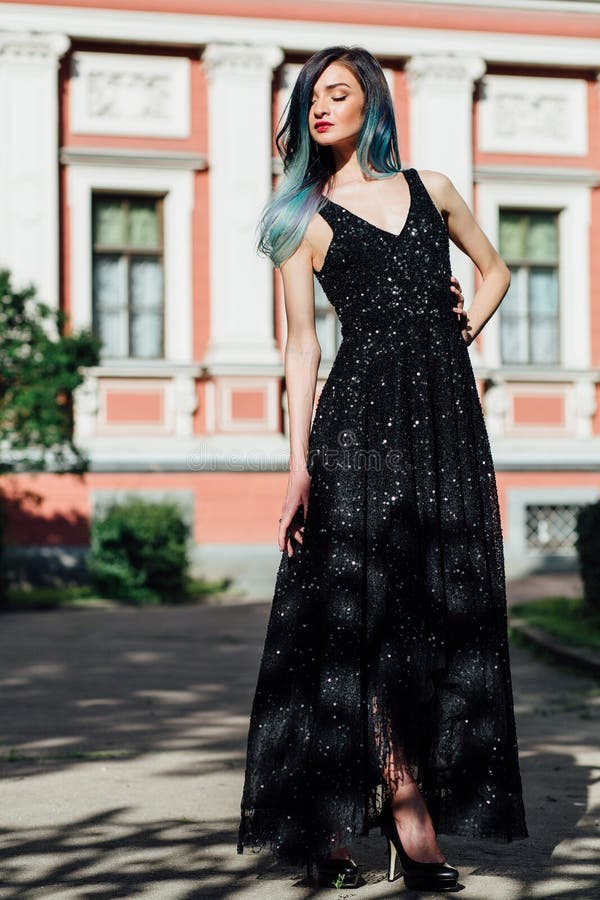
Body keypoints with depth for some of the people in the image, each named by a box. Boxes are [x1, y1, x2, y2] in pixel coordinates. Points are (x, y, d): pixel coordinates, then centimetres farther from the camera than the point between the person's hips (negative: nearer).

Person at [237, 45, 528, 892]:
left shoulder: (431, 189, 15)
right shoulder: (303, 220, 7)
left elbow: (494, 267, 29)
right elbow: (301, 345, 2)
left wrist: (466, 329, 9)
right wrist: (299, 463, -7)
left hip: (447, 416, 3)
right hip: (362, 417, -3)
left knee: (444, 607, -1)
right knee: (367, 608, -7)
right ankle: (407, 807, -1)